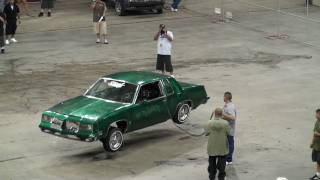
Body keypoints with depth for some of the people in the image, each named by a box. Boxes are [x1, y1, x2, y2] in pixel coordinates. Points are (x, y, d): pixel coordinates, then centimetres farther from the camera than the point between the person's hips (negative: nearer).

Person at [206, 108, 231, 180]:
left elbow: (207, 133, -7)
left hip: (212, 147, 1)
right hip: (222, 147, -1)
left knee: (212, 162, 19)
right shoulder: (225, 123, -18)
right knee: (222, 163, 14)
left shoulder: (210, 123, -17)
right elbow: (228, 133, -8)